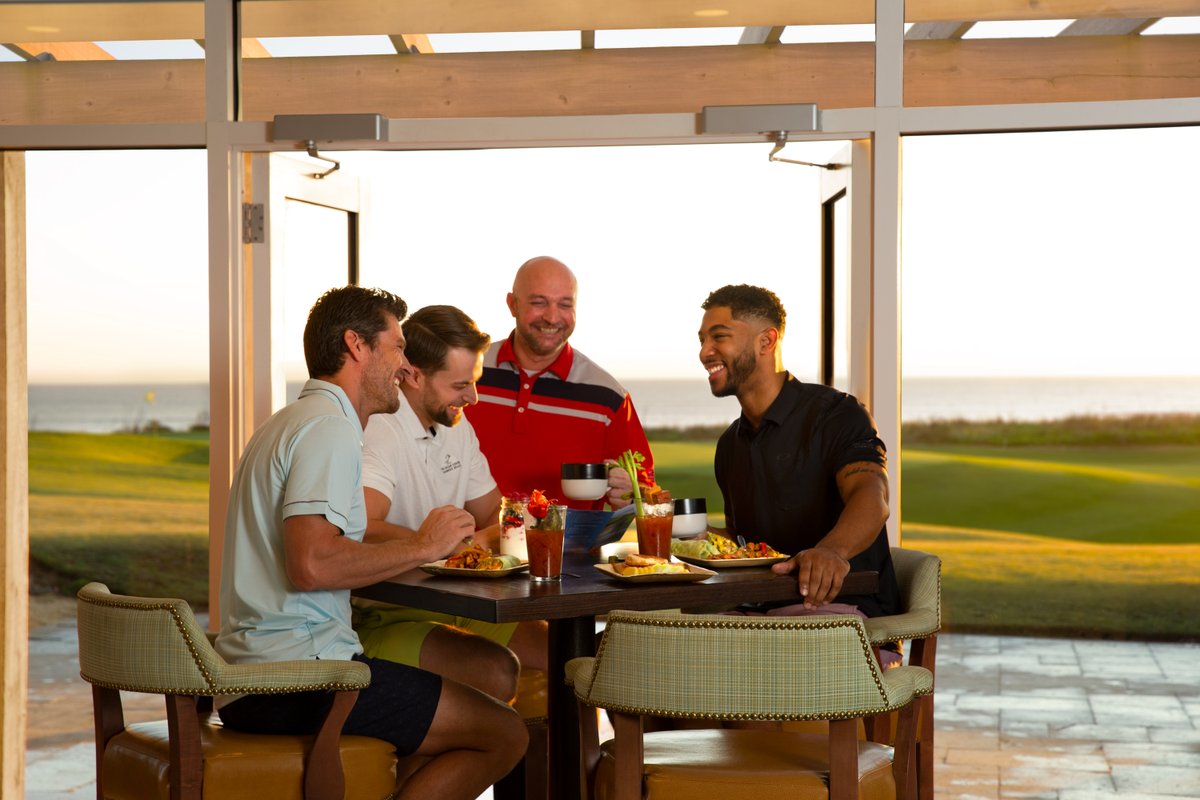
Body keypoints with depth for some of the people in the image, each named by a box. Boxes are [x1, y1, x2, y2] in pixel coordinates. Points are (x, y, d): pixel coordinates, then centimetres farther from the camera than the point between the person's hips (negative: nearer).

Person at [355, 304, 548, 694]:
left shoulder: (457, 426, 13)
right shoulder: (375, 431, -17)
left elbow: (493, 522, 20)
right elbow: (363, 531, -32)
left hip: (451, 602, 9)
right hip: (378, 617, -9)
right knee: (495, 670, -30)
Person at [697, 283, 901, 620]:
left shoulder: (836, 413, -7)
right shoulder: (729, 444, 19)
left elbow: (872, 498, -25)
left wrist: (832, 549, -46)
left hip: (842, 605, -6)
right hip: (760, 608, 6)